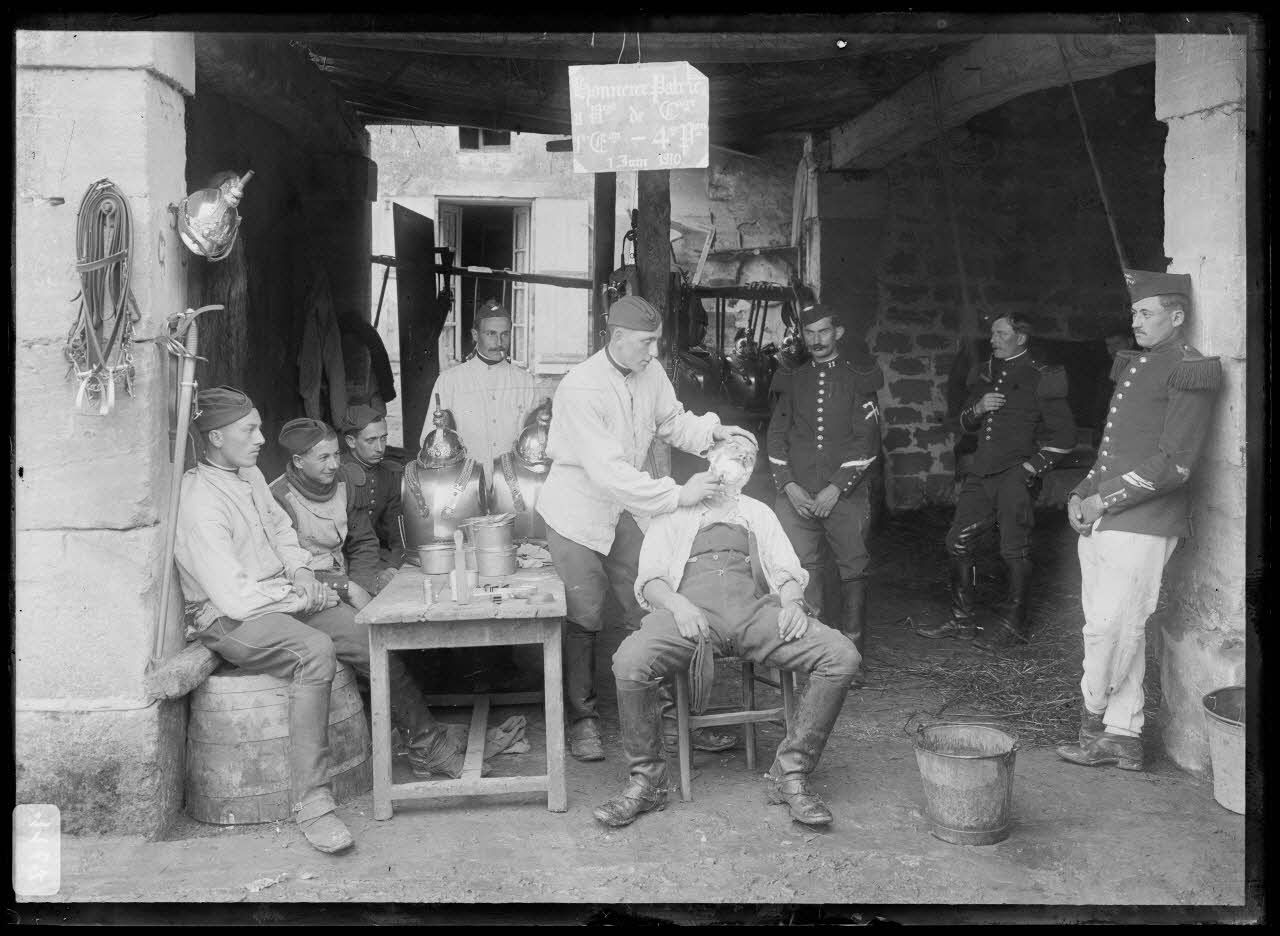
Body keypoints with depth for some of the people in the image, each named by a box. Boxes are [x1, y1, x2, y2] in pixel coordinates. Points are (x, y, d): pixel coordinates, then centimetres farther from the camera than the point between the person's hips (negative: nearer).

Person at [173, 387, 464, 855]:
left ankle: (431, 745, 18)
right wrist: (302, 599, -14)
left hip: (282, 596, 9)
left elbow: (280, 527, 26)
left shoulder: (250, 475, 8)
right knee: (315, 650, -36)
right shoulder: (199, 501, -21)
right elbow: (235, 598, -24)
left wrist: (299, 569, 6)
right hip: (231, 619, -9)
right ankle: (311, 803, -32)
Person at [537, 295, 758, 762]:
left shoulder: (650, 373, -5)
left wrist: (711, 430, -11)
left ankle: (668, 713, 14)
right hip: (579, 509, -6)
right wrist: (677, 494, -32)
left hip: (626, 508, 6)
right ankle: (582, 719, 19)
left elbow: (672, 421, 11)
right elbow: (607, 470, -31)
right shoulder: (581, 389, -26)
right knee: (583, 618, 3)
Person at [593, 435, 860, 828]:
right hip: (690, 608, -2)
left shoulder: (758, 512, 32)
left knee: (843, 657, -22)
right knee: (630, 662, -34)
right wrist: (677, 604, -11)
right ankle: (646, 781, -13)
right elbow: (650, 578, 12)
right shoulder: (674, 511, 24)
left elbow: (787, 570, 21)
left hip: (754, 608, 3)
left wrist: (792, 602, -4)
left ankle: (791, 774, -12)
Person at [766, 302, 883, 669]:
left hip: (845, 494, -2)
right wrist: (789, 486, -3)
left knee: (854, 570, 0)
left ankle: (852, 653, 8)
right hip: (797, 495, 2)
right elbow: (777, 437, 10)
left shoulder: (858, 377, 3)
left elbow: (867, 441, -4)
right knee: (802, 573, -1)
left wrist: (836, 488, -11)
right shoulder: (794, 381, 13)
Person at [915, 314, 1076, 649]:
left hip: (1016, 474, -6)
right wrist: (976, 409, 1)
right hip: (982, 471, 7)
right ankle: (960, 619, 15)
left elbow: (1064, 436, -5)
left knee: (1015, 550, -1)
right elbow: (965, 423, 22)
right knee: (958, 542, 5)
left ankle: (1013, 624, 11)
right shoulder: (984, 374, 16)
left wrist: (1033, 466, -11)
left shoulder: (1042, 377, -3)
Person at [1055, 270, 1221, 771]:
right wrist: (1080, 494, 9)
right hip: (1100, 521, 8)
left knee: (1113, 628, -7)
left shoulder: (1191, 371, -7)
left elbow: (1173, 464, -14)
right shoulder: (1135, 366, 19)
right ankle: (1123, 736, 19)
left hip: (1141, 525, -8)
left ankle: (1094, 720, 11)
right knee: (1118, 630, 11)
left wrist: (1104, 501, -13)